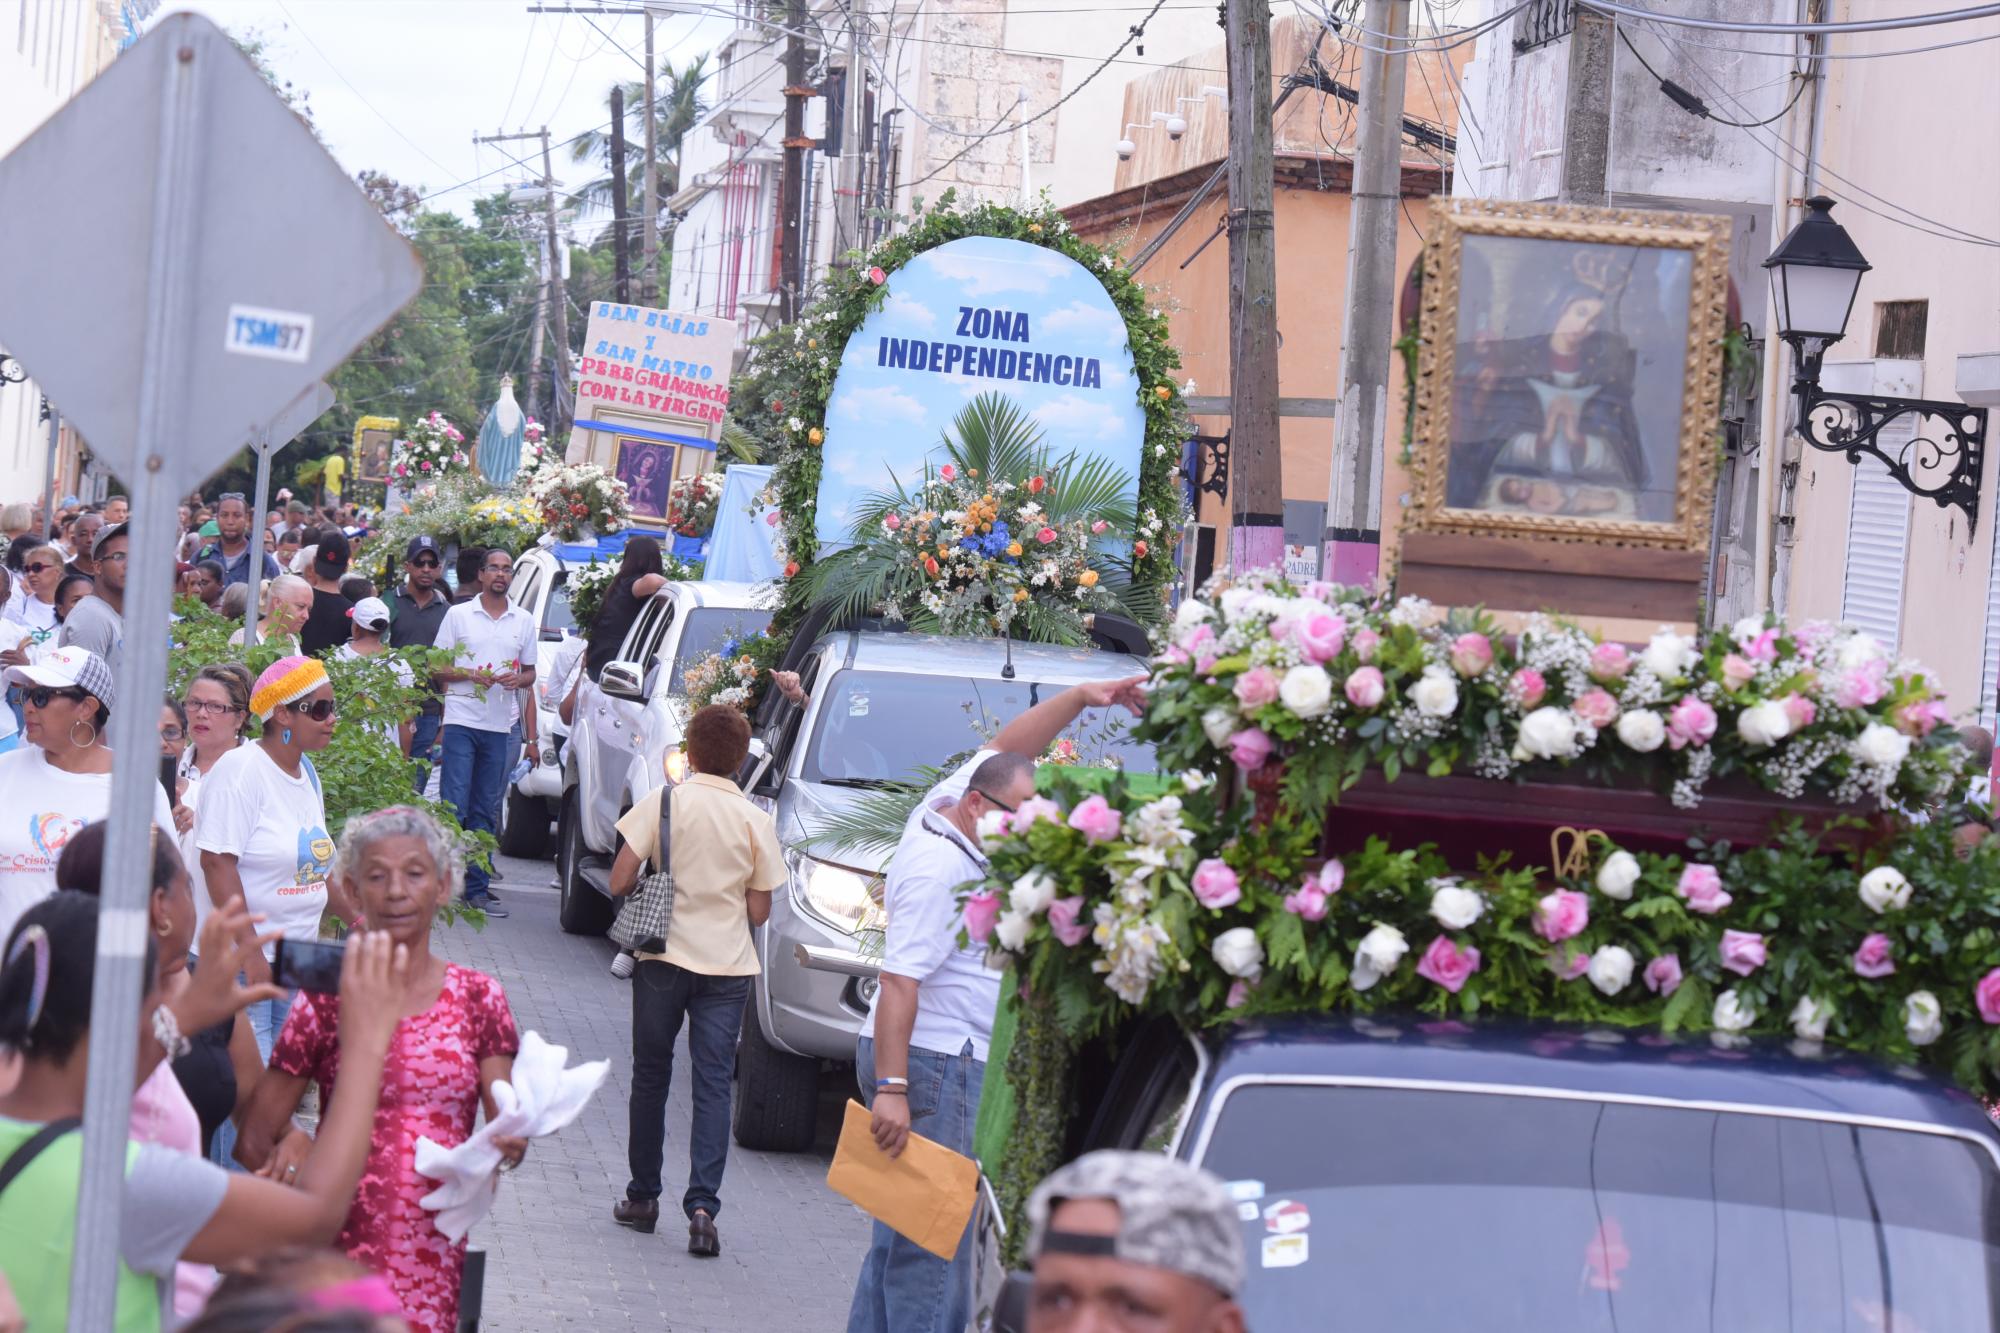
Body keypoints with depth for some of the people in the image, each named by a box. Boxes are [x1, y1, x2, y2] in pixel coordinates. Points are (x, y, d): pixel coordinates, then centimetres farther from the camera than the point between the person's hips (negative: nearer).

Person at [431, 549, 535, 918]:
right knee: (454, 807, -8)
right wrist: (470, 674, -13)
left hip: (500, 726, 3)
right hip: (462, 721, -3)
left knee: (486, 811, 6)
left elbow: (530, 672, 18)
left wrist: (519, 679, -5)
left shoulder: (524, 622, 12)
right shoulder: (458, 615, 4)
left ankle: (477, 887, 9)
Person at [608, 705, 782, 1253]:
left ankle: (643, 1198, 21)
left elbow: (619, 882, -7)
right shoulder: (756, 821, -3)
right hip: (728, 965, 0)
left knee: (650, 1077, 14)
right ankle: (702, 1204, -12)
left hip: (663, 959, 0)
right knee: (713, 1086, 1)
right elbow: (759, 911, 0)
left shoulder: (662, 802, -6)